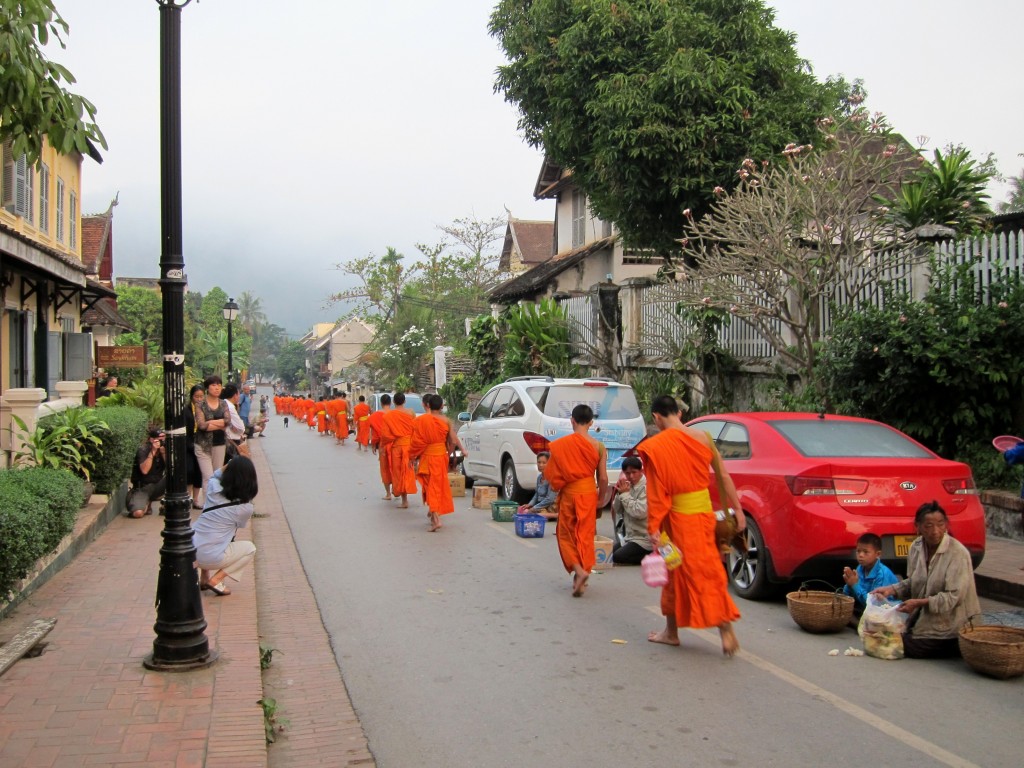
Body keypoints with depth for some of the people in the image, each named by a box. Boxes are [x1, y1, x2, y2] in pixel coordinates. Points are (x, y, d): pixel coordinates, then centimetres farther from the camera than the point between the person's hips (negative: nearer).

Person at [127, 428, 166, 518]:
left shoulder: (164, 449, 0)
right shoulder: (143, 450, -14)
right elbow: (144, 470, -29)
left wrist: (163, 452, -21)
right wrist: (153, 451, -28)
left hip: (157, 485, 5)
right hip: (142, 487, -5)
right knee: (138, 513, -29)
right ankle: (147, 503, 8)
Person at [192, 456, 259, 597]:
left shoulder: (213, 488, 1)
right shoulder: (246, 508, -8)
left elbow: (216, 475, 27)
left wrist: (233, 464, 14)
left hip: (189, 552, 6)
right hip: (210, 558, -5)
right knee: (250, 548, 19)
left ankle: (204, 578, 27)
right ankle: (215, 580, 5)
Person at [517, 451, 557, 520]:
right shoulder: (539, 477, 8)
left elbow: (550, 499, -21)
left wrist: (534, 508, -16)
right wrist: (529, 504, 2)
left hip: (550, 507, -9)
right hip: (541, 506, 9)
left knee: (527, 513, -24)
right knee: (521, 509, -2)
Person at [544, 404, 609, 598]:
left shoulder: (561, 444, -9)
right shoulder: (598, 446, -5)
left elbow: (551, 474, -6)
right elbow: (603, 478, -4)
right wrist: (600, 496, 12)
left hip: (568, 493, -1)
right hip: (588, 494, 1)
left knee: (567, 534, 13)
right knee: (585, 536, 11)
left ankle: (579, 570, -9)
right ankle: (580, 581, 14)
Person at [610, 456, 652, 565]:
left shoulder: (646, 487, -17)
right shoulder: (628, 486, 7)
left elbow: (640, 512, -27)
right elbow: (617, 511, 9)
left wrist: (625, 494, -18)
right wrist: (619, 493, -9)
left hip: (644, 539, -9)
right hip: (630, 535, 9)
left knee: (618, 557, -19)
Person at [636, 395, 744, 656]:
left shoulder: (654, 447, -12)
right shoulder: (702, 437, 1)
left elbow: (656, 492, -12)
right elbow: (723, 476, 4)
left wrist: (653, 528, -7)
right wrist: (737, 509, 10)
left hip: (677, 517, -5)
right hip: (705, 512, 5)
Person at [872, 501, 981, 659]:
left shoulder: (958, 553, -20)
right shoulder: (917, 547, 1)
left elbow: (953, 597, -20)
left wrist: (920, 603, -26)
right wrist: (892, 590, -6)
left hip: (947, 631, -7)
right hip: (921, 621, 7)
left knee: (900, 648, -11)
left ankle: (959, 650, 7)